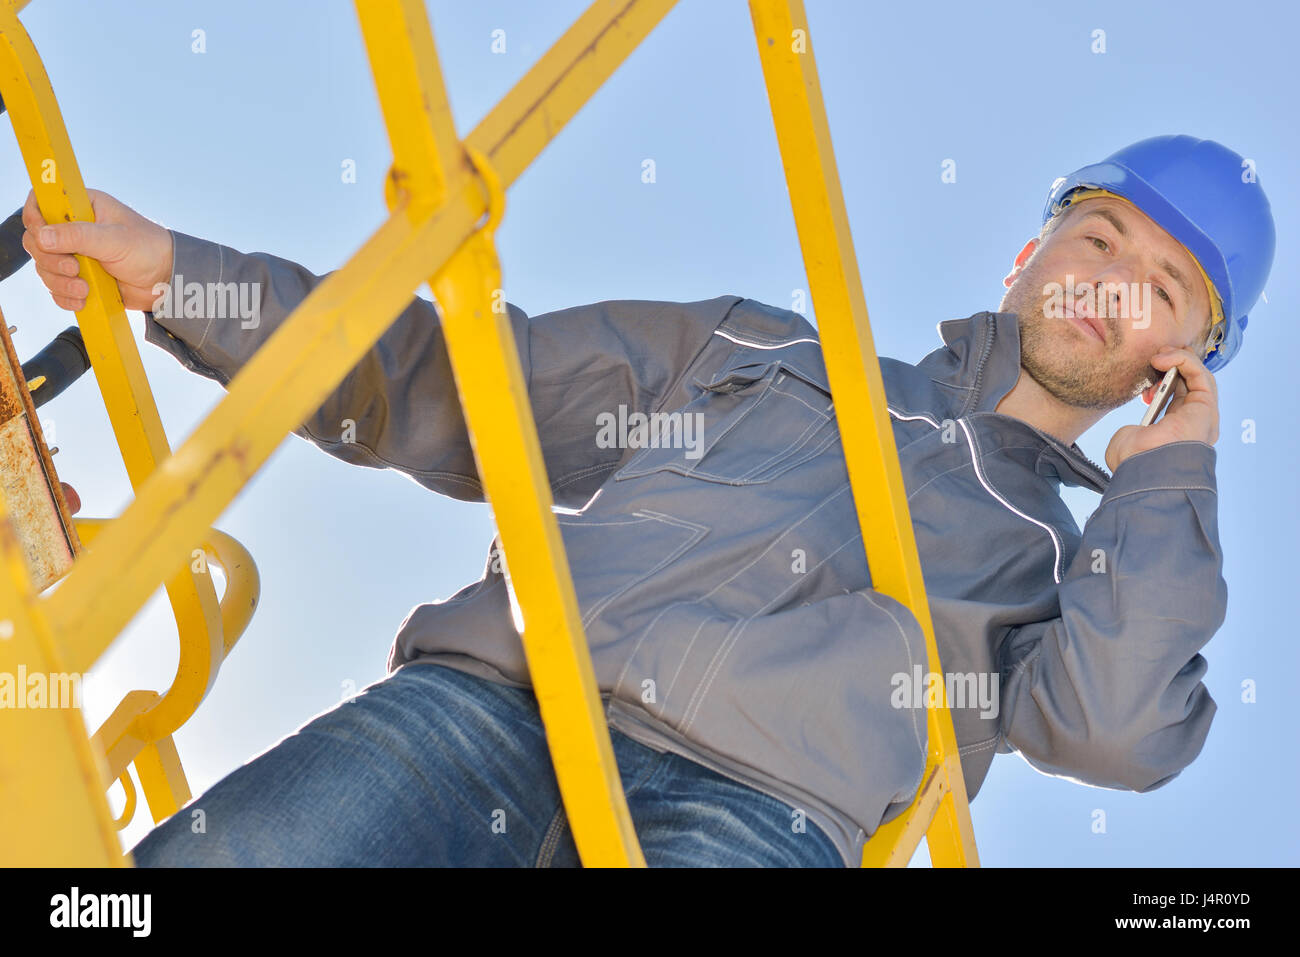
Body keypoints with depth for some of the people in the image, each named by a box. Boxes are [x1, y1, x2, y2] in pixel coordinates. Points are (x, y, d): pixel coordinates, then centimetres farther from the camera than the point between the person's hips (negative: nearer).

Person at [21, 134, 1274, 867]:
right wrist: (176, 273, 17)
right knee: (195, 864, -24)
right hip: (498, 698, 2)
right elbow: (451, 391, 24)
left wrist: (1169, 474, 12)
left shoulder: (1076, 562, 24)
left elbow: (1116, 730, -1)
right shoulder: (760, 353, 27)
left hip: (751, 804, -1)